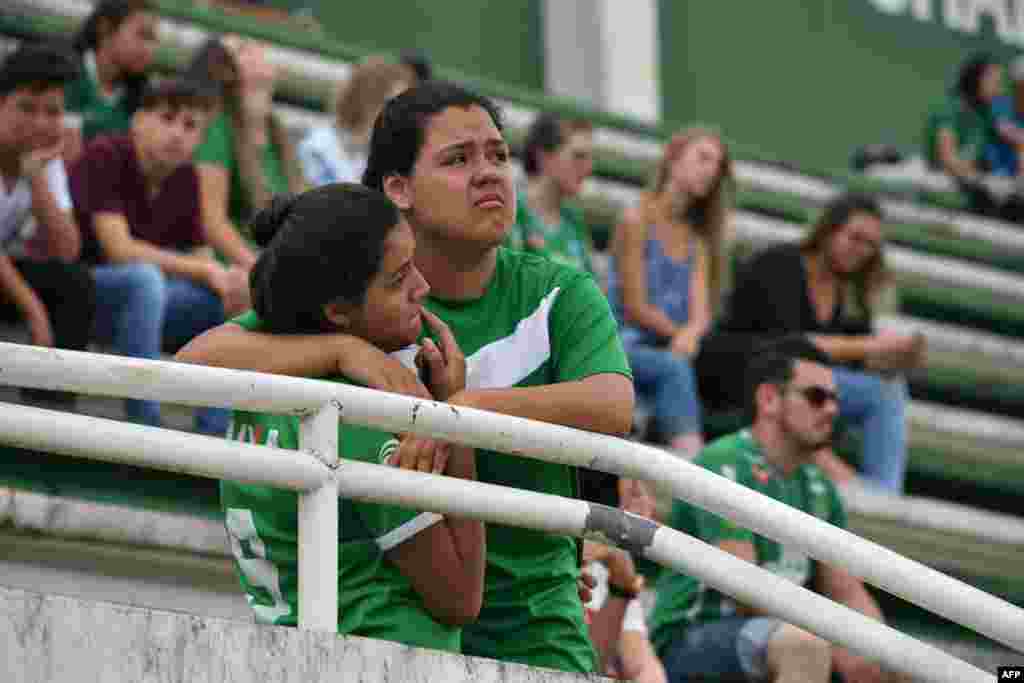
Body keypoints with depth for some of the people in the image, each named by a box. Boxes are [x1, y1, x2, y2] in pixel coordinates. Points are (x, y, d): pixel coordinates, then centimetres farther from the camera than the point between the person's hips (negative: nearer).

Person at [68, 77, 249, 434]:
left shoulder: (185, 179, 3)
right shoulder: (104, 156, -16)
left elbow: (200, 260, 3)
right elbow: (118, 249, -25)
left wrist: (229, 279, -21)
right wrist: (206, 270, -24)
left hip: (141, 300, 7)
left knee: (233, 299, -9)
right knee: (144, 277, -35)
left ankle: (215, 436, -10)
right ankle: (143, 427, -33)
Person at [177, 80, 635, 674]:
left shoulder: (558, 294, 1)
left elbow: (613, 406, -19)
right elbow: (197, 359, -10)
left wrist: (464, 405, -33)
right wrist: (343, 351, -24)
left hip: (529, 623, 0)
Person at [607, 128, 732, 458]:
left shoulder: (698, 240, 19)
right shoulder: (638, 219, 1)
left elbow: (701, 313, 2)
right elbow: (635, 308, -7)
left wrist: (690, 335, -20)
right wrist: (680, 332, -3)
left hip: (675, 349, 5)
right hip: (626, 344, -5)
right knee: (674, 369, -36)